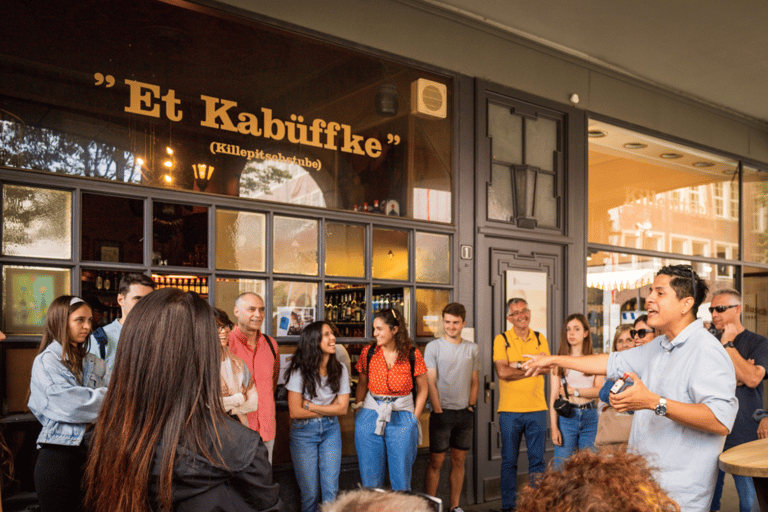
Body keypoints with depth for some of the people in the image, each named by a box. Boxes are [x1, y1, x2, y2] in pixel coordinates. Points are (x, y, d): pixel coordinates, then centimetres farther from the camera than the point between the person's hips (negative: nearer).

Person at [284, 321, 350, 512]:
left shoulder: (340, 369, -3)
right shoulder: (299, 371, -13)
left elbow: (342, 408, -4)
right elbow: (296, 411, -14)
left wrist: (310, 406, -11)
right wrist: (329, 408, -7)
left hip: (331, 430, 3)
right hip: (304, 432, -3)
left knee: (331, 490, 2)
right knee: (310, 492, 4)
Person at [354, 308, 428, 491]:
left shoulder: (412, 354, -5)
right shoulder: (368, 352, 0)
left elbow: (422, 390, 4)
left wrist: (413, 420, 0)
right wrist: (358, 409, 4)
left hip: (402, 417, -2)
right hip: (370, 417, 2)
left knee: (401, 478, 5)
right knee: (370, 478, 7)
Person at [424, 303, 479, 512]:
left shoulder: (471, 348, 9)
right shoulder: (434, 346, -3)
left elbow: (475, 381, 14)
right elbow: (430, 383, -5)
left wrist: (471, 406, 5)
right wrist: (438, 410, -10)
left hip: (464, 412, 4)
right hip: (442, 411, -4)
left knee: (459, 461, 10)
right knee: (436, 461, -1)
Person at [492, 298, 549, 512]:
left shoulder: (540, 339, 10)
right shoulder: (501, 339, 0)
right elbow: (502, 372, -12)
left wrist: (518, 365, -15)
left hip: (537, 408, 2)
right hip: (510, 409, -2)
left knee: (537, 460, 7)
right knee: (509, 461, 6)